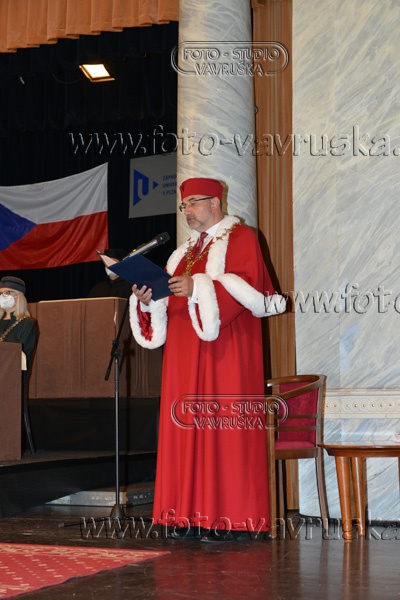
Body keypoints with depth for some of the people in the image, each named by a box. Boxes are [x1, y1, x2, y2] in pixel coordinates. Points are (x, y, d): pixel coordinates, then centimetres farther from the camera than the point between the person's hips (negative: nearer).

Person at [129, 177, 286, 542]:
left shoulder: (240, 238, 1)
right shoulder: (186, 251, 23)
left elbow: (250, 286, -14)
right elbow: (170, 301, 19)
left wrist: (199, 287, -22)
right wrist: (148, 299, -2)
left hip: (224, 352, -7)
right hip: (186, 355, 7)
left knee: (224, 429, -9)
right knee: (188, 429, 3)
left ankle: (232, 518, -6)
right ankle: (193, 515, 6)